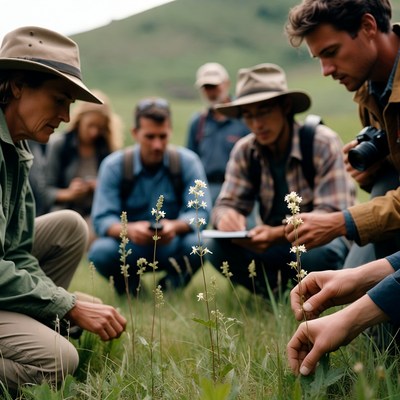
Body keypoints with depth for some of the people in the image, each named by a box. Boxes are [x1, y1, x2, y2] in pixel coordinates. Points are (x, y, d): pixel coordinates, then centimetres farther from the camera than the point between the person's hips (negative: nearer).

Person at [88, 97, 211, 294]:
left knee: (198, 244, -32)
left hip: (171, 247, 1)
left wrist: (175, 226, -36)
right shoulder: (114, 165, -8)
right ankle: (128, 282, 3)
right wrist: (128, 230, -38)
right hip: (129, 249, 0)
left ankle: (174, 279, 3)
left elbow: (200, 212, -13)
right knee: (101, 251, -32)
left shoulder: (187, 161, -6)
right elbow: (102, 219, -15)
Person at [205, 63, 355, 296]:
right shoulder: (244, 152, -3)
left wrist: (279, 234, -38)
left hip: (323, 241, -3)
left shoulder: (323, 143, -17)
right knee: (219, 248, -21)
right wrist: (226, 216, -32)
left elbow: (333, 213, -22)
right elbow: (227, 204, -4)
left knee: (320, 255, -38)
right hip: (277, 243, 4)